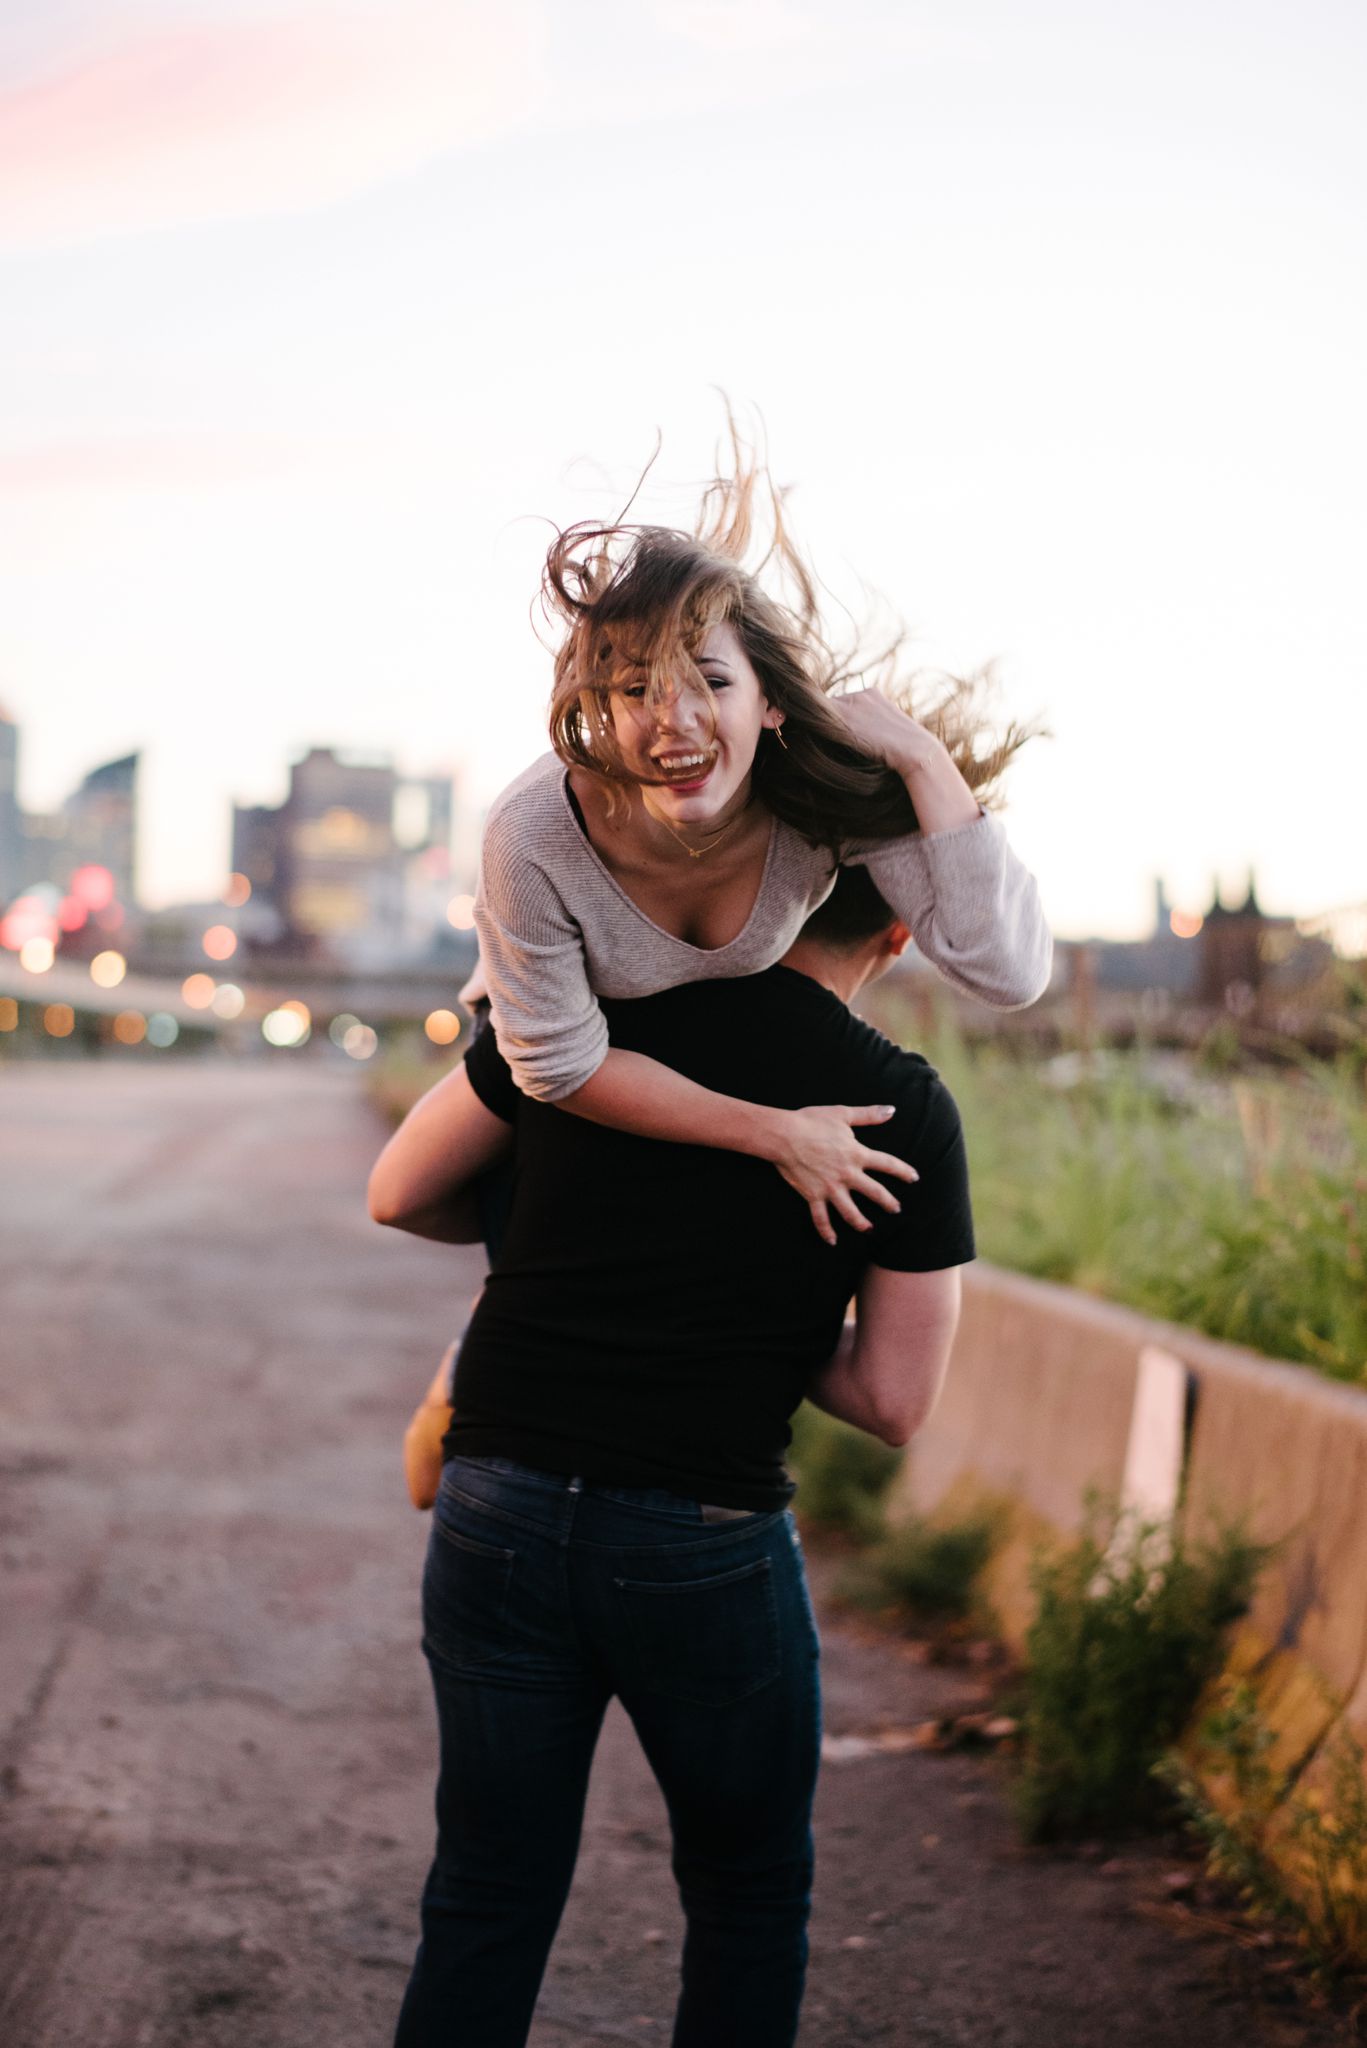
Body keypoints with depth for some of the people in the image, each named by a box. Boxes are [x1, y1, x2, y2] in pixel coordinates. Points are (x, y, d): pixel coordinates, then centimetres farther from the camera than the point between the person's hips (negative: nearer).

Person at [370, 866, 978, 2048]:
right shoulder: (907, 1109, -4)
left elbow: (401, 1195, 11)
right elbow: (893, 1400, -4)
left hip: (501, 1510, 2)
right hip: (705, 1544, -2)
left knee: (490, 1905, 14)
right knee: (750, 1900, 20)